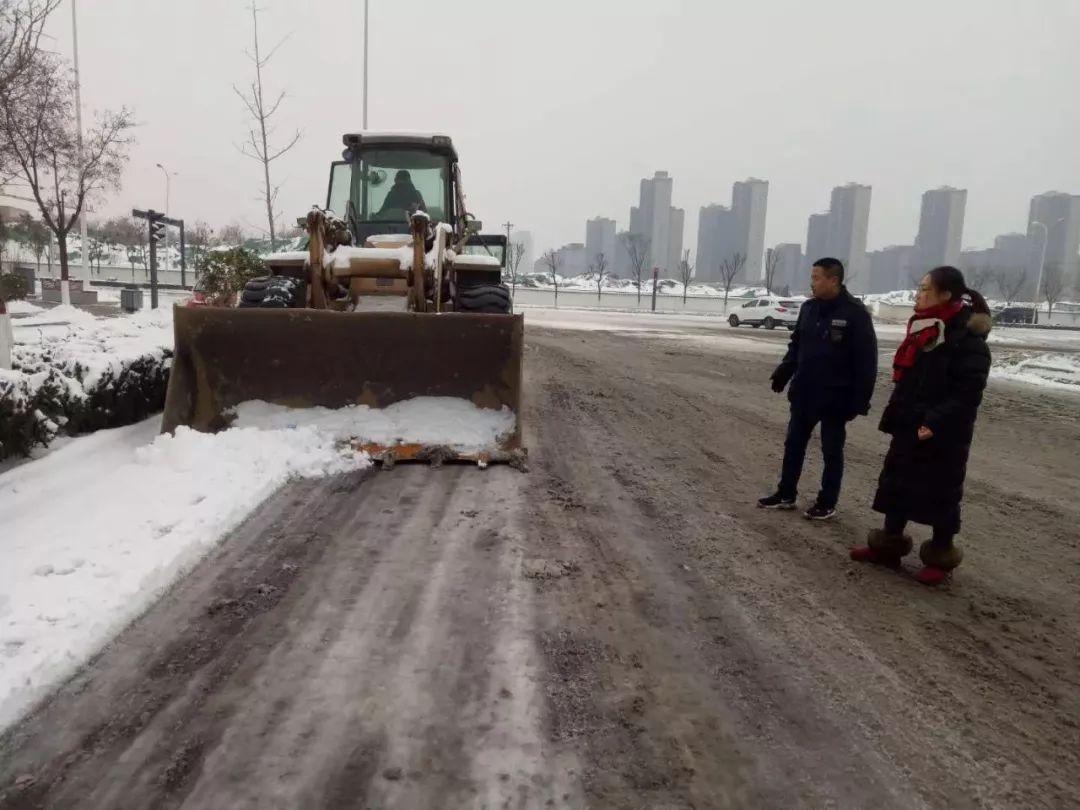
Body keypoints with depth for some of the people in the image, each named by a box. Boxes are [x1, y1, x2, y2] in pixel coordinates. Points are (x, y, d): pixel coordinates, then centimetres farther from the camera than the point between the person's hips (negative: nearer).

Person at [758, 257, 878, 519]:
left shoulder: (855, 313, -14)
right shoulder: (809, 308, 5)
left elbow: (866, 360, -14)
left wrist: (859, 400, -17)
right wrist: (783, 372, -2)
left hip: (835, 397, -6)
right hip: (804, 393, 6)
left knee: (831, 451, 9)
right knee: (793, 445, 13)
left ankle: (827, 503, 21)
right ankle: (786, 494, 27)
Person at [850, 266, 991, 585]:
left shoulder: (967, 338, -16)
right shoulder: (923, 331, 11)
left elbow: (968, 392, -21)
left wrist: (935, 424, -26)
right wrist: (894, 418, 13)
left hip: (943, 437, -8)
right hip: (908, 429, 8)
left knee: (939, 496, 3)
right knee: (895, 486, 13)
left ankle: (941, 559, 18)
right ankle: (888, 545, 26)